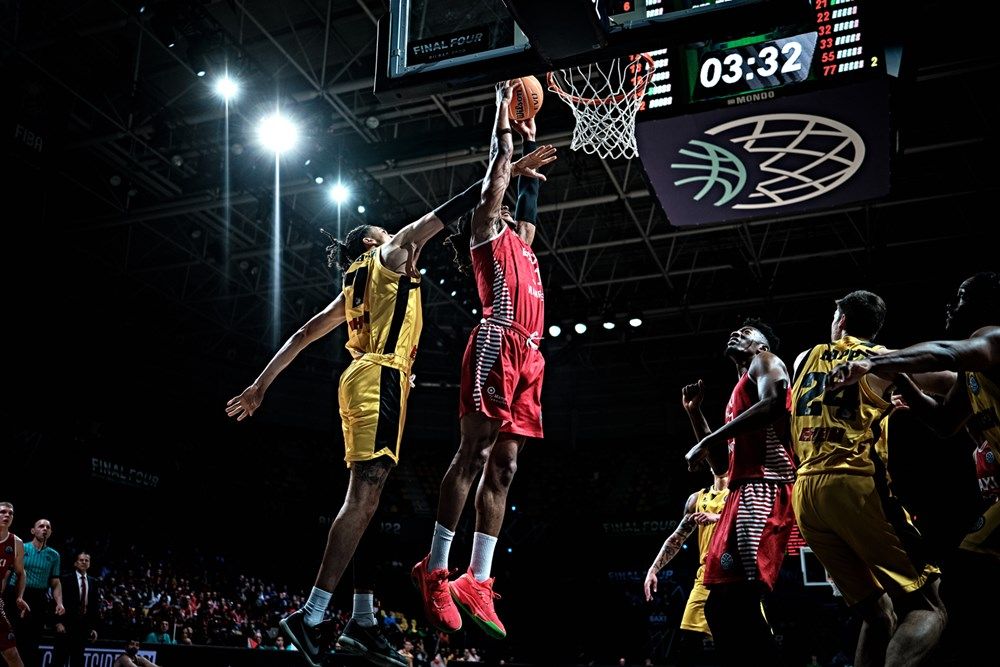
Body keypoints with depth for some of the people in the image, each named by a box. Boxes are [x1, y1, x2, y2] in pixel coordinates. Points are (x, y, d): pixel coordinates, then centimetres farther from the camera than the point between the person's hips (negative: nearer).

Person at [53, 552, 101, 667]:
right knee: (60, 657, -5)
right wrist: (59, 622, -14)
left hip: (83, 625, 4)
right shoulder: (66, 579, 1)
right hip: (66, 623, -4)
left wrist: (94, 627, 5)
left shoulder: (93, 583, 12)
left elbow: (96, 606, 10)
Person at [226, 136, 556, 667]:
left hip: (364, 381, 9)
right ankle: (311, 615, -22)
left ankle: (362, 621, 5)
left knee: (366, 499, 5)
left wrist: (260, 385, 24)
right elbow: (439, 218, -1)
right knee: (363, 497, -17)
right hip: (380, 379, -9)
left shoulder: (355, 288, 28)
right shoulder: (388, 257, 8)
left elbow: (303, 335, 24)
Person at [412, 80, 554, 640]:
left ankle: (477, 581, 1)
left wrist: (532, 137, 47)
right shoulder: (487, 232, 12)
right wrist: (504, 112, 24)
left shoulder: (521, 244, 32)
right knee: (475, 452, -14)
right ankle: (436, 569, -12)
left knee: (504, 466, 1)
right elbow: (500, 170, 12)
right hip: (498, 346, -8)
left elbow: (529, 189, 42)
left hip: (528, 358, 8)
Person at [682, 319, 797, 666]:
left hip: (763, 486, -10)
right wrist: (694, 412, 26)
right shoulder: (738, 395, 34)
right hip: (741, 492, 10)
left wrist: (707, 442, -13)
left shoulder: (766, 361, 9)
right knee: (721, 602, 5)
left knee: (738, 595, -23)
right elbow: (721, 464, 31)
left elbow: (772, 403, -16)